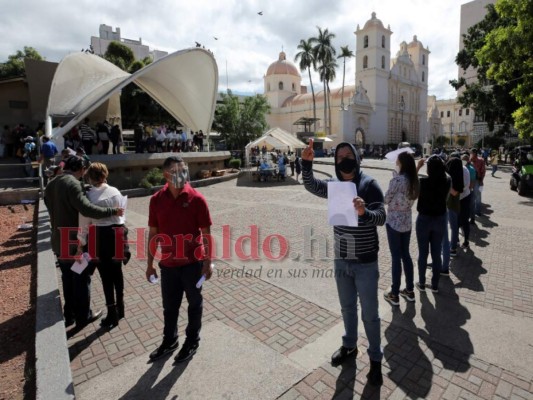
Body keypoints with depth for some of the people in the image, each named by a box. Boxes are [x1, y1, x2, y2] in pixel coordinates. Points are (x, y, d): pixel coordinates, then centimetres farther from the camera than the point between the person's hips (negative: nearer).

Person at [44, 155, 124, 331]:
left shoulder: (51, 185, 10)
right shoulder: (73, 183, -20)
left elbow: (52, 209, 17)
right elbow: (86, 209, -32)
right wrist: (113, 211, -27)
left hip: (59, 241, 8)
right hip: (75, 241, -8)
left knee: (67, 278, 19)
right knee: (82, 279, 6)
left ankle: (69, 315, 31)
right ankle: (83, 317, 18)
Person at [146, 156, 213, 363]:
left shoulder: (196, 199, -13)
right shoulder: (157, 200, -4)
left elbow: (206, 233, -9)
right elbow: (153, 233, 3)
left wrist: (208, 262, -10)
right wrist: (150, 264, 6)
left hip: (193, 262, -3)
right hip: (168, 263, 3)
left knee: (194, 304, 15)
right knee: (169, 305, 20)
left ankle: (192, 341, 36)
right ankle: (169, 340, 44)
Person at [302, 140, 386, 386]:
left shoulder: (369, 185, -13)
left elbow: (381, 217, -22)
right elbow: (311, 186, -13)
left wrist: (364, 212, -43)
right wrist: (306, 163, -29)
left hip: (365, 263, -4)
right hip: (341, 261, 5)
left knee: (370, 313, 10)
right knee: (347, 308, 21)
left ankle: (375, 358, 30)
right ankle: (349, 347, 42)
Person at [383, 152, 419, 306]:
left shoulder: (397, 179, -18)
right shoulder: (414, 180, 4)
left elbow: (386, 200, -11)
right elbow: (409, 199, 10)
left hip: (394, 222, -7)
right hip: (407, 222, 7)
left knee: (396, 257, 2)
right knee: (406, 255, 17)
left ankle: (394, 294, 14)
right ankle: (409, 290, 27)